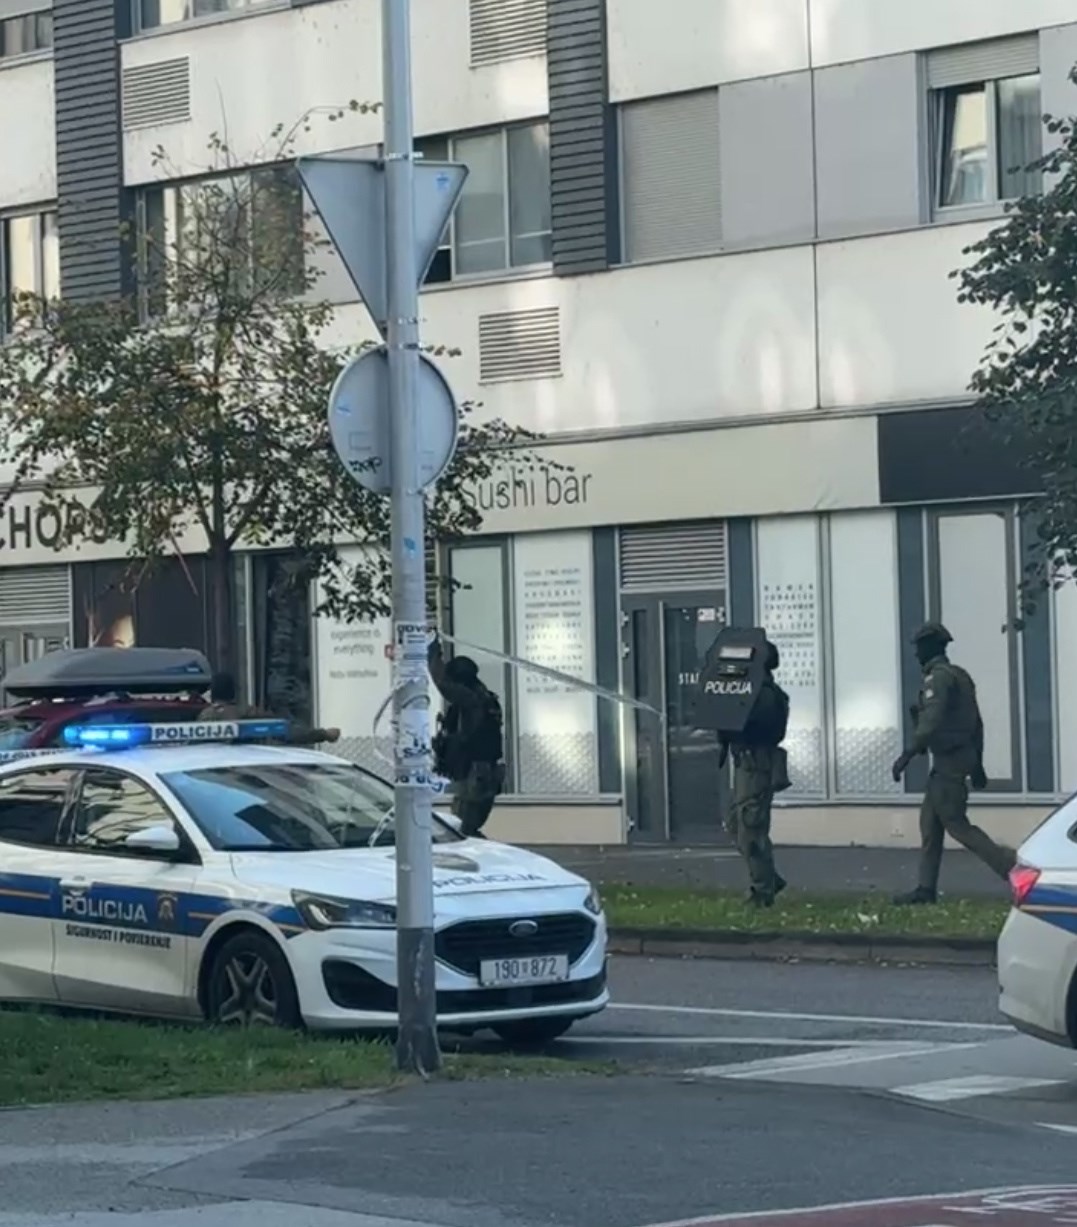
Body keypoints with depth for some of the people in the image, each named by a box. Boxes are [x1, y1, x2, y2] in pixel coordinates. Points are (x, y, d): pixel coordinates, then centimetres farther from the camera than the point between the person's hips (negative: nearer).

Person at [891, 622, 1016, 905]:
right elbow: (976, 724, 20)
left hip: (949, 762, -10)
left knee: (956, 824, -8)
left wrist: (907, 755, -25)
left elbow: (931, 723, -26)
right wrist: (977, 763, 25)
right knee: (929, 821, 12)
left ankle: (1014, 868, -12)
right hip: (963, 757, 10)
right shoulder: (959, 676, 16)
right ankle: (926, 889, 12)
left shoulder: (938, 677, -16)